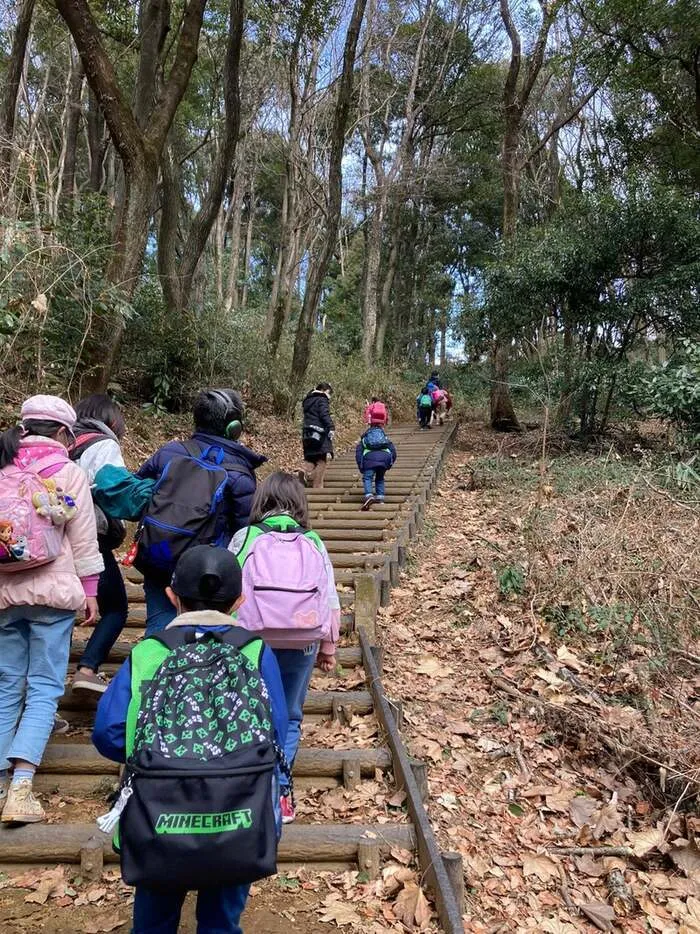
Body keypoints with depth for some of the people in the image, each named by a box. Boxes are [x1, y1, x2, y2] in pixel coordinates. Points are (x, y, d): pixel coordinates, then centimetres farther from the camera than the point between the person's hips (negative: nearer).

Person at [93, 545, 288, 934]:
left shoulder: (145, 654, -2)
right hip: (239, 824, -1)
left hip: (157, 826, 1)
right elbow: (277, 737, -4)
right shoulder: (256, 652, -3)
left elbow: (109, 734, -5)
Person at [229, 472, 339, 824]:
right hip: (301, 646, 1)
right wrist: (328, 648, 16)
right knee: (289, 717, 17)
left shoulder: (245, 537, -2)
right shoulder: (313, 542, 3)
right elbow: (331, 600, 5)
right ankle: (279, 793, 15)